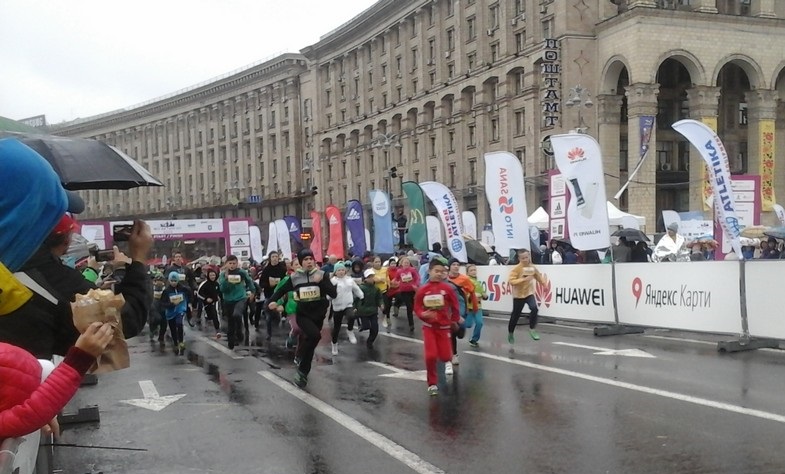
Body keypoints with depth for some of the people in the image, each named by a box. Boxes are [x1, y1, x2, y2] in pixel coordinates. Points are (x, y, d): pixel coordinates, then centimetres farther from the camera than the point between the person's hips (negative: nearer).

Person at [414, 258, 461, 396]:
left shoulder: (447, 289, -10)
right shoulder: (422, 290, -10)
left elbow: (454, 306, 3)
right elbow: (417, 307, -2)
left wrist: (454, 320, 12)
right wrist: (423, 314, -22)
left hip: (444, 326, 0)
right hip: (429, 327, 0)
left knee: (445, 356, 1)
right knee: (430, 356, -11)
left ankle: (449, 360, 43)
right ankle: (432, 384, 10)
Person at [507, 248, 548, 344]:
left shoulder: (532, 268, -1)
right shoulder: (516, 269, -16)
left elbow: (539, 276, 14)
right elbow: (511, 281, -25)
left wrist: (544, 283, -3)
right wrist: (524, 279, -32)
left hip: (529, 293, 3)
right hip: (518, 295, -3)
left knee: (534, 308, -24)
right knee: (515, 315, 7)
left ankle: (532, 329, -9)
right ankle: (510, 333, 30)